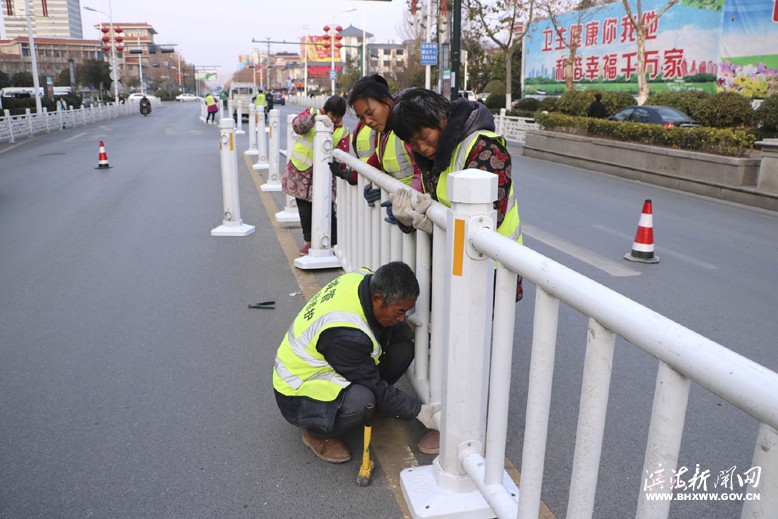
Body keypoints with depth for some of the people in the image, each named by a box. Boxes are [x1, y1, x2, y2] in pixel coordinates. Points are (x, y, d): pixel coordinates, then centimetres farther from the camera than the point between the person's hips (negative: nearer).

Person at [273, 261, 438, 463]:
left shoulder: (365, 279, -14)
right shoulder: (345, 333, -37)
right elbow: (374, 387, -24)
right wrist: (419, 411, -17)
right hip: (297, 391, -8)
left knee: (402, 348, -11)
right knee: (361, 401, -39)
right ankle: (316, 433, -7)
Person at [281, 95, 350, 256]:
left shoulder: (342, 131, 1)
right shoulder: (311, 114, 0)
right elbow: (297, 125, -19)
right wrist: (314, 116, -30)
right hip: (301, 171, 1)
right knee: (305, 211, 7)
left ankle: (335, 243, 9)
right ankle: (309, 241, 22)